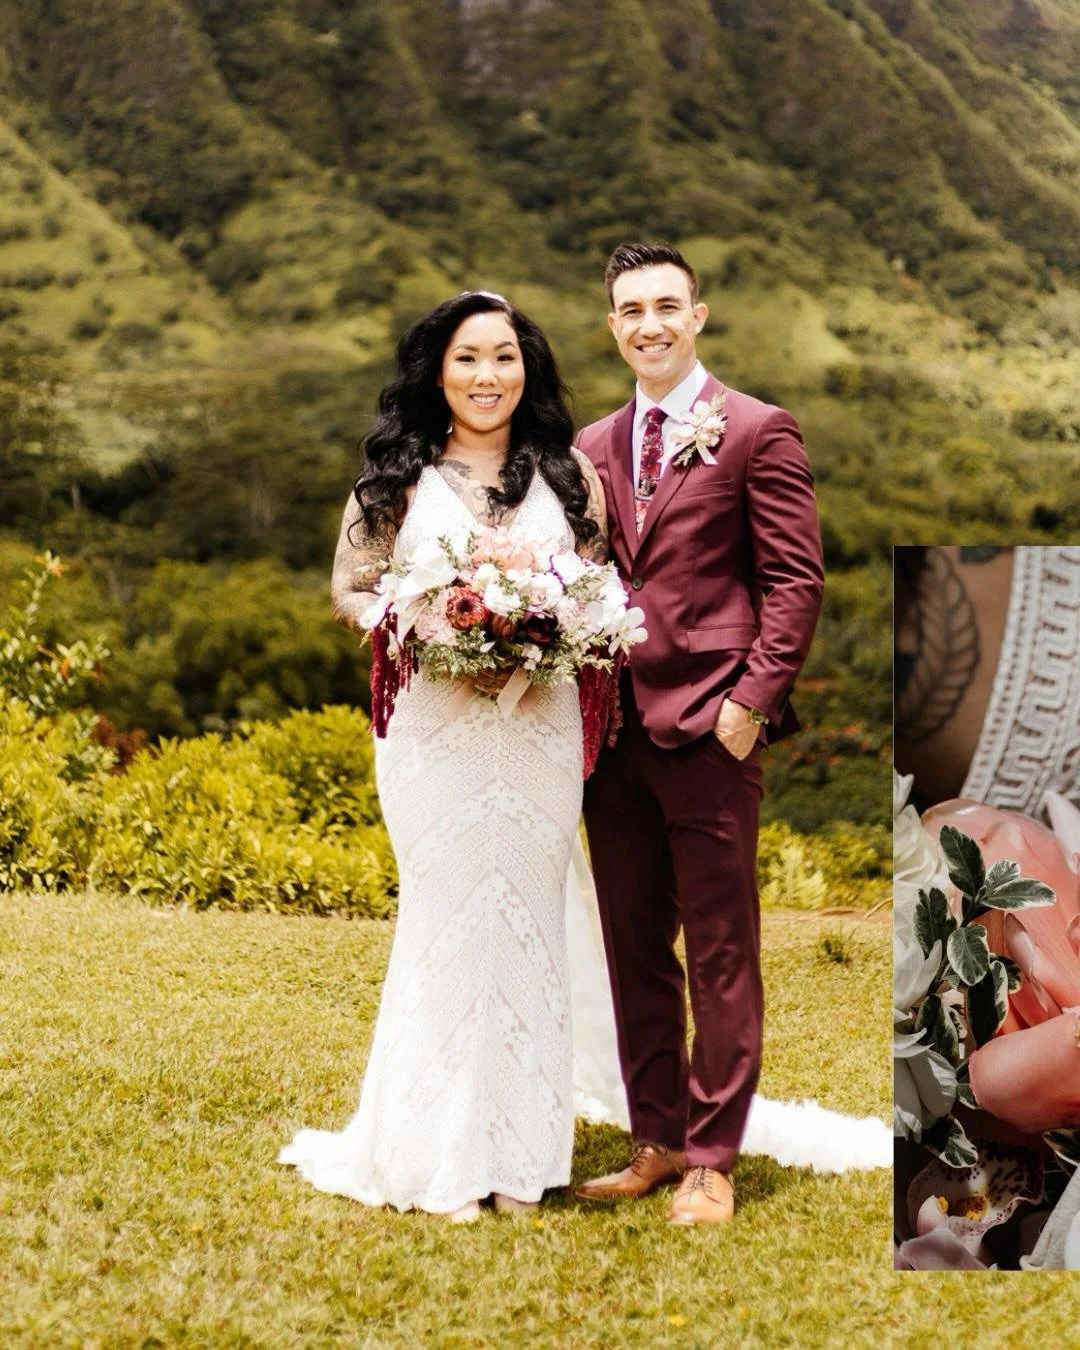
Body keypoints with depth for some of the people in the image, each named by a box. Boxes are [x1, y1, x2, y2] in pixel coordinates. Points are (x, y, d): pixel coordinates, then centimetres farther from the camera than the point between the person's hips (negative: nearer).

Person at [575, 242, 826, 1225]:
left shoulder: (757, 432, -2)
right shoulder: (594, 447, 14)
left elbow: (797, 579, -5)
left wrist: (752, 700, -13)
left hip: (708, 726, -6)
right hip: (615, 729, 6)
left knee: (721, 952, 2)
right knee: (634, 950, 11)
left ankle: (713, 1160, 11)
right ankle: (657, 1141, 22)